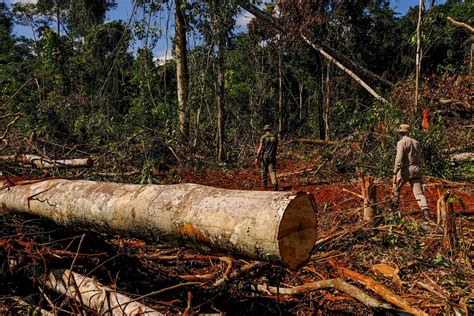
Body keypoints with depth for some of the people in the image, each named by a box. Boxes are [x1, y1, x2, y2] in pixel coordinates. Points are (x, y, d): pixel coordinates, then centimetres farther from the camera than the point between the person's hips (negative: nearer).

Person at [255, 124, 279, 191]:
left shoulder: (263, 137, -5)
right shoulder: (275, 136, 5)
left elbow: (260, 147, -11)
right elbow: (276, 146, 12)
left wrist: (257, 157, -11)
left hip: (264, 156, -1)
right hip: (272, 157, 1)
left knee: (264, 170, 16)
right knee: (272, 171, -3)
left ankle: (264, 184, 27)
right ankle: (275, 183, -26)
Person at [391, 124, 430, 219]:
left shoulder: (402, 142, -5)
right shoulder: (416, 143, 17)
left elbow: (399, 158, -15)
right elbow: (419, 158, 20)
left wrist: (395, 173, -18)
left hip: (405, 170, -5)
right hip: (416, 170, 5)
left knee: (396, 187, 17)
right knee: (419, 192, 0)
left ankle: (394, 206, 26)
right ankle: (425, 211, -16)